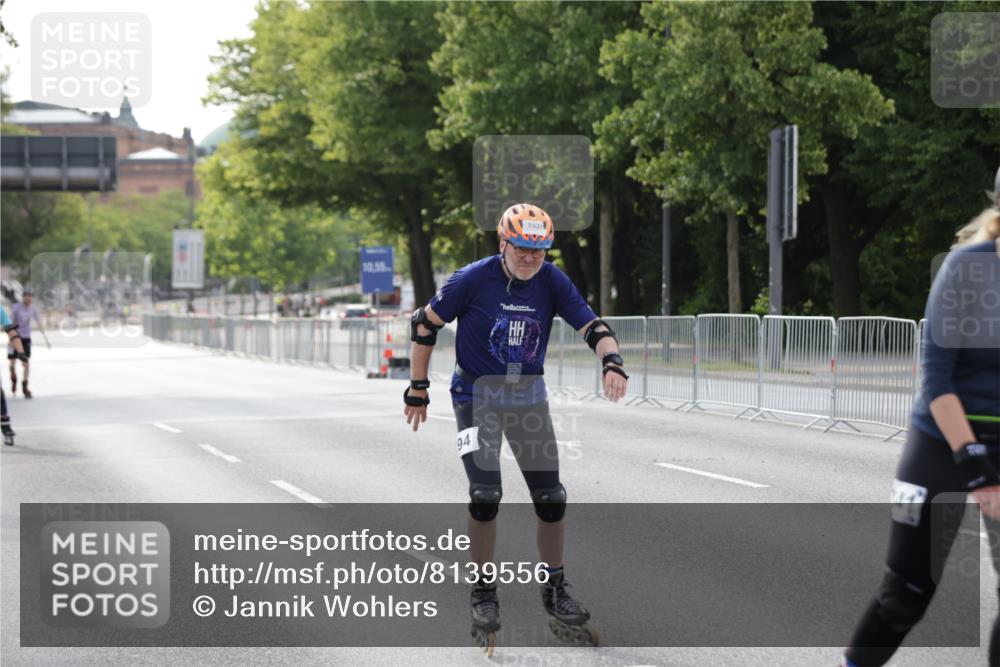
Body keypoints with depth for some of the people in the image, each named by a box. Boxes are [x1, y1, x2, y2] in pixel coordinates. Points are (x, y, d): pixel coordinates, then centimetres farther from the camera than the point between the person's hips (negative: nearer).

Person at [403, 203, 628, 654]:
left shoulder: (552, 282, -7)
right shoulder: (473, 280, -15)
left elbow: (590, 325, -14)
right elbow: (425, 324, -5)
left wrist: (612, 361, -35)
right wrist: (417, 388, -3)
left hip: (529, 397, 3)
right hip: (477, 396, -3)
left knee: (551, 498, 1)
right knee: (485, 494, -16)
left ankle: (555, 591, 18)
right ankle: (483, 592, 0)